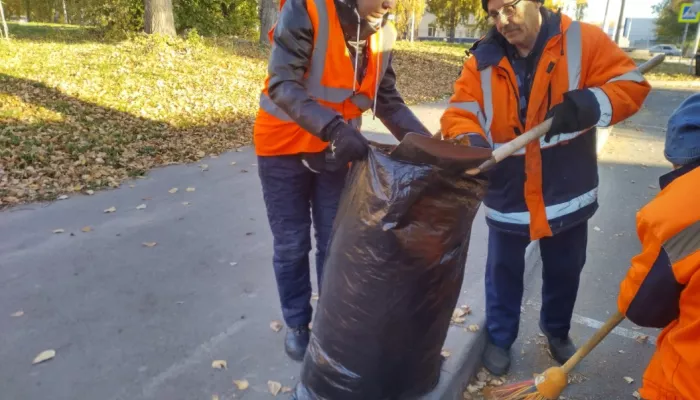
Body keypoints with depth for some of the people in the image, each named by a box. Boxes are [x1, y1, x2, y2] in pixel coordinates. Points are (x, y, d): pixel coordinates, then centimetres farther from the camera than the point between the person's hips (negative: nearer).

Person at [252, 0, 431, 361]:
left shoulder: (383, 33, -4)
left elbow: (388, 100, -1)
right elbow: (282, 84, -28)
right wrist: (333, 127, -42)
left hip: (336, 151, 4)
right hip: (284, 147, -4)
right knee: (292, 244, 7)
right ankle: (297, 324, 27)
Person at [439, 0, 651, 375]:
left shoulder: (582, 41, -9)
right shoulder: (482, 61, -5)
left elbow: (630, 84, -11)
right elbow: (460, 112, -13)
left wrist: (590, 104, -31)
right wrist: (471, 144, -34)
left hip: (567, 192, 0)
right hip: (507, 195, 0)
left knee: (564, 270, 20)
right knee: (503, 270, 15)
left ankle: (557, 330, 48)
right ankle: (499, 337, 38)